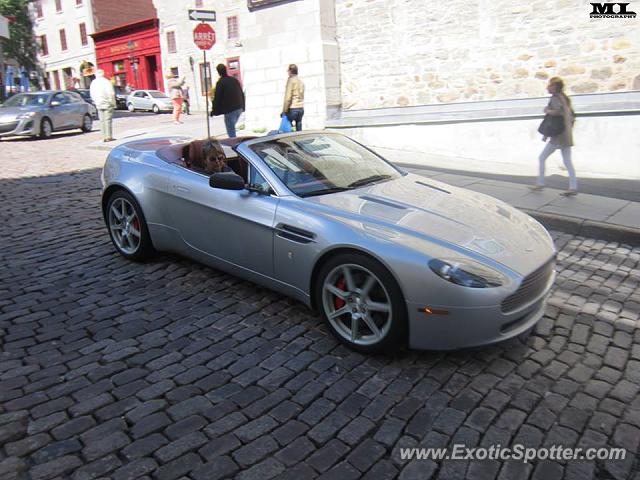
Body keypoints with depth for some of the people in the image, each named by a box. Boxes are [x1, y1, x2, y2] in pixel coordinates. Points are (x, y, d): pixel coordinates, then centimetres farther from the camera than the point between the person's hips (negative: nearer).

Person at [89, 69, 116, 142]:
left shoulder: (93, 83, 8)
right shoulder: (106, 81, -10)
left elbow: (92, 94, 10)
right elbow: (111, 93, -12)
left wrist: (96, 102, 18)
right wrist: (112, 103, -4)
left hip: (99, 105, 5)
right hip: (107, 104, -5)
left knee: (102, 121, 9)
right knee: (108, 120, -3)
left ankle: (104, 137, 9)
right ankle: (108, 136, -5)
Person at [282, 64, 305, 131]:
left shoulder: (291, 80, -6)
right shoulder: (301, 82, 17)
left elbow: (288, 97, -13)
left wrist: (284, 110, -11)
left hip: (293, 108, -7)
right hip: (301, 108, 7)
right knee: (299, 130, 7)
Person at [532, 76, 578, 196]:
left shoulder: (555, 98, -10)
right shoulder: (564, 98, 16)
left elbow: (558, 111, -29)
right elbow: (572, 117, 19)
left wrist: (547, 110, -12)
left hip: (558, 136, -8)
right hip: (567, 135, 8)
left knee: (542, 158, 3)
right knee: (567, 161, 6)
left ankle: (540, 183, 7)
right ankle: (573, 187, 3)